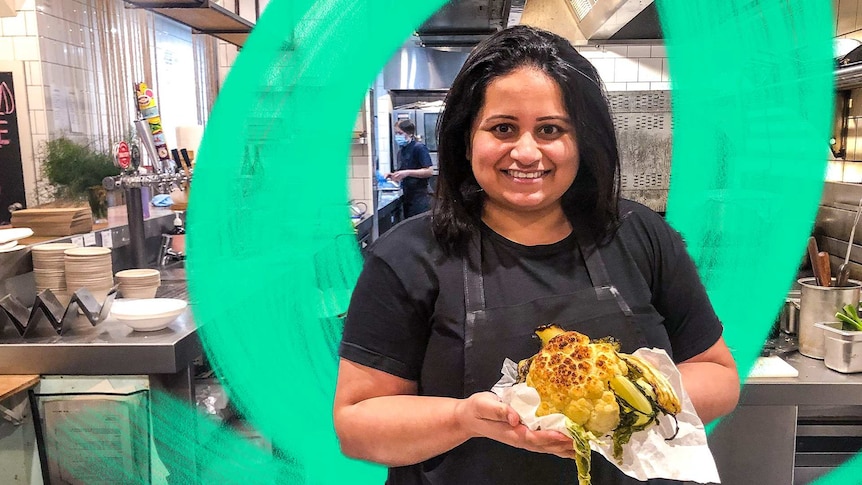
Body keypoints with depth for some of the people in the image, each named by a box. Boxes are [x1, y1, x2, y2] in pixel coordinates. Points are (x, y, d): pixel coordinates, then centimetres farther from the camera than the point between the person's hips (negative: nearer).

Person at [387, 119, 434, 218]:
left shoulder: (419, 148, -10)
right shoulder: (401, 151, 14)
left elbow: (429, 171, -17)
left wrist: (407, 173, -22)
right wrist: (393, 176, 4)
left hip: (420, 198, -8)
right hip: (408, 198, 8)